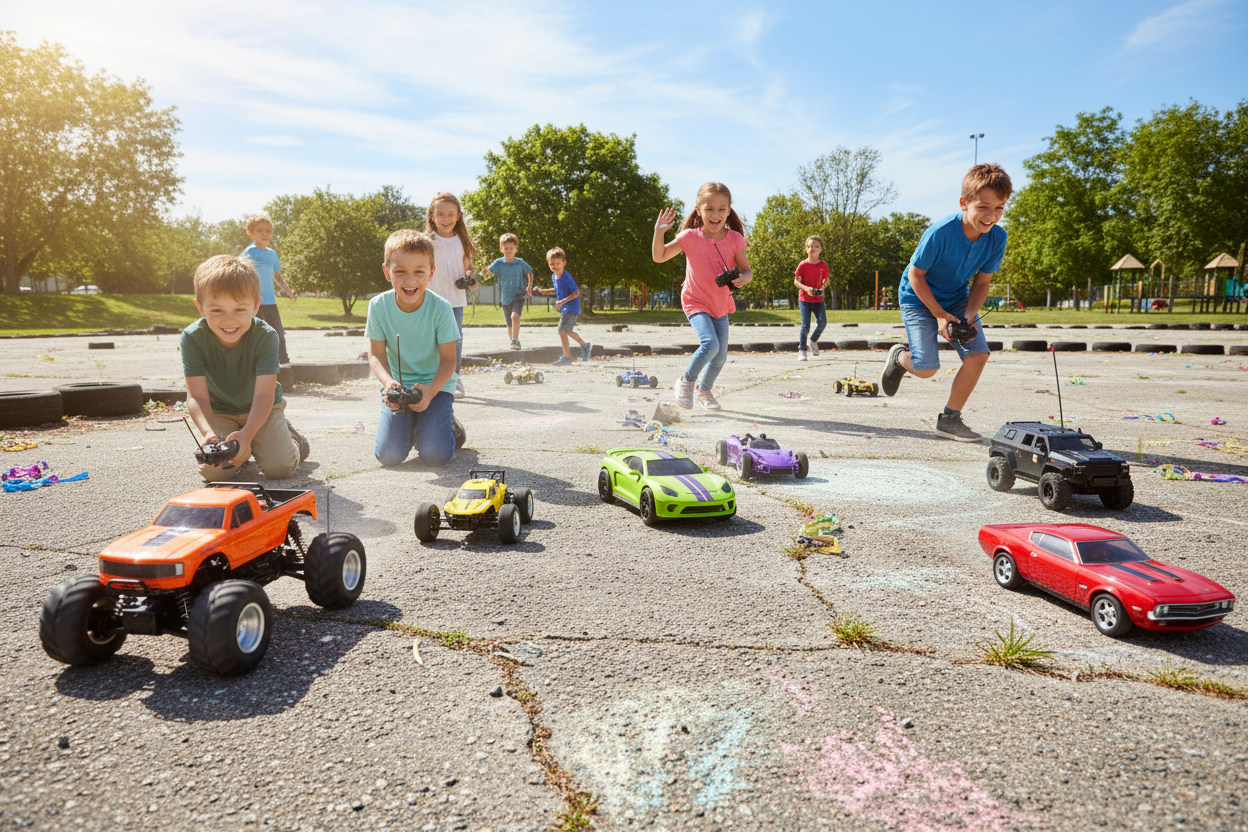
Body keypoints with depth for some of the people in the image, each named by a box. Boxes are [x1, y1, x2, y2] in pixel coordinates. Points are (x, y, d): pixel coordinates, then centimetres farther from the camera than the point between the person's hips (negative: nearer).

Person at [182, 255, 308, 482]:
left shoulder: (265, 336, -27)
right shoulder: (192, 338, -23)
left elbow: (264, 394, -31)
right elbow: (197, 397, -25)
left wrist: (247, 434, -48)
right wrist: (209, 433, -45)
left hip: (261, 409, -1)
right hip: (219, 411, 1)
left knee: (280, 466, -19)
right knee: (213, 471, -19)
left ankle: (290, 436, 16)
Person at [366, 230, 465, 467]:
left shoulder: (440, 308, -18)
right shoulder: (379, 306, -12)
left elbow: (448, 360, -13)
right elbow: (376, 355, -7)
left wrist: (431, 390, -31)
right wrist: (388, 382, -28)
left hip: (436, 384, -2)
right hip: (397, 386, 2)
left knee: (436, 455, -18)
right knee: (389, 455, -13)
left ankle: (449, 423, 16)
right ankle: (410, 426, 20)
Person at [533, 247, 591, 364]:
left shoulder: (566, 277, -22)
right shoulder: (554, 276, 4)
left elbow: (576, 292, -23)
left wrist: (563, 301, -30)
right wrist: (543, 292, 14)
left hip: (571, 308, -9)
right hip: (564, 309, 9)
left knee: (562, 330, -8)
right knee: (566, 331, 18)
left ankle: (567, 356, 4)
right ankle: (585, 345, 35)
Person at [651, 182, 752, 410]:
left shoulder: (734, 239, -9)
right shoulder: (690, 237, -13)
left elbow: (746, 270, -3)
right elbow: (659, 257, -7)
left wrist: (743, 278, -26)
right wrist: (659, 232, -23)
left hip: (721, 304, 4)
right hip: (696, 303, -4)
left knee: (721, 355, 8)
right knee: (710, 344, -25)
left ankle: (704, 391, 35)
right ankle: (686, 380, 2)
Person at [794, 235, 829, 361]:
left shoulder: (823, 265, 3)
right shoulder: (803, 264, -6)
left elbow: (826, 280, 14)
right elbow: (796, 281, -4)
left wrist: (823, 288, -7)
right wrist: (806, 288, -20)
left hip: (818, 299, 3)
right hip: (804, 299, -3)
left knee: (822, 321, -12)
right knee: (805, 325, -7)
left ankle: (814, 341, 16)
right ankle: (801, 350, 6)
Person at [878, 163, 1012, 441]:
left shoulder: (997, 237, -15)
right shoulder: (940, 233, -30)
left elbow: (981, 282, -3)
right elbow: (916, 274, -18)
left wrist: (970, 315, -19)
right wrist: (939, 315, -20)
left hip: (957, 298, 5)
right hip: (919, 298, -5)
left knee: (978, 354, -12)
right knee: (927, 369, -15)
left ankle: (950, 419, 4)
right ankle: (899, 357, 23)